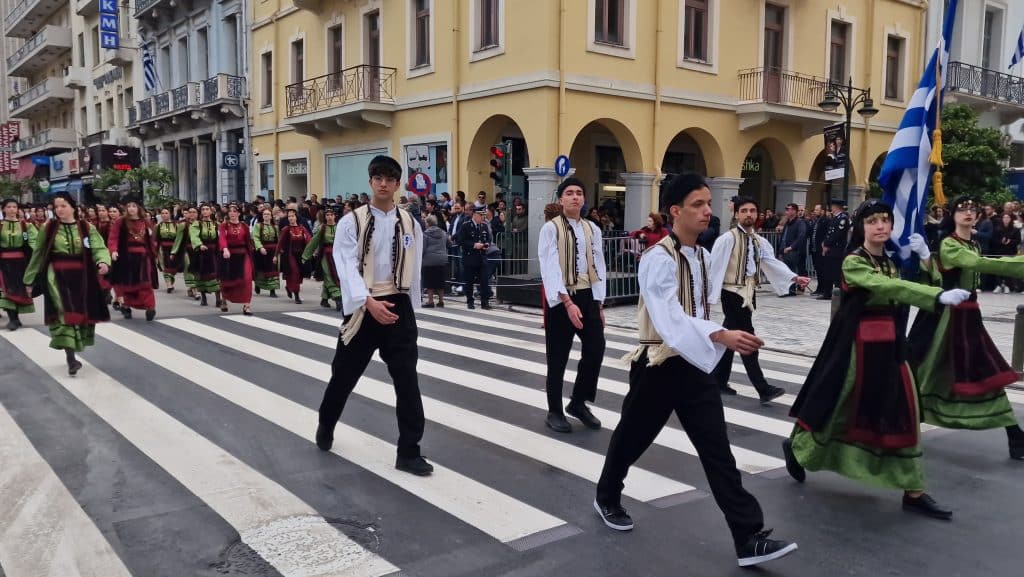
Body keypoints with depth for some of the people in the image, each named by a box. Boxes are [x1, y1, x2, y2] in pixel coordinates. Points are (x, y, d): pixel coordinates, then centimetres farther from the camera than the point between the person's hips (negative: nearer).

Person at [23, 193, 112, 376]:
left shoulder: (87, 228, 2)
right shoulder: (48, 228, 3)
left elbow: (99, 248, -9)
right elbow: (38, 254, 9)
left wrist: (103, 262, -32)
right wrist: (30, 279, 12)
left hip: (81, 277, 2)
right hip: (57, 276, -2)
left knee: (82, 313, 10)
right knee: (63, 312, -15)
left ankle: (73, 349, 32)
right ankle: (71, 359, -19)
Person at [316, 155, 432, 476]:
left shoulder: (410, 224, 6)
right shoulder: (352, 222, -4)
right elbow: (347, 266, -14)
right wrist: (369, 302, -27)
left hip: (397, 307, 2)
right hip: (364, 308, -2)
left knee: (407, 380, -2)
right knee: (344, 372, 13)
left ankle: (408, 452, 8)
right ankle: (326, 426, 42)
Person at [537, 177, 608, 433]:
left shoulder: (592, 230, 7)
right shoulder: (550, 228, -8)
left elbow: (599, 267, 10)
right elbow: (550, 268, -16)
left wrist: (599, 304, 6)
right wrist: (568, 302, -24)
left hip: (587, 296, 5)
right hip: (561, 299, -5)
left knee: (595, 348, 1)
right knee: (558, 357, 3)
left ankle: (578, 402, 23)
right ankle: (555, 412, 19)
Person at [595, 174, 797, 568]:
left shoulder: (703, 256, 6)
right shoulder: (658, 259, -20)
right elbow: (669, 319, -31)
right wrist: (722, 336, -40)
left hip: (695, 366, 6)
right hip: (658, 367, -6)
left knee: (718, 451, 2)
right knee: (632, 438, 14)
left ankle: (748, 538, 4)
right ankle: (607, 498, 41)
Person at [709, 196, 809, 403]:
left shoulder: (760, 242, 10)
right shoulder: (727, 239, -12)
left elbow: (773, 263, 5)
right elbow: (714, 267, -14)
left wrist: (794, 278, -8)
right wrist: (709, 294, -16)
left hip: (749, 293, 7)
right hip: (732, 293, -7)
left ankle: (719, 381, 25)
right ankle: (764, 389, -8)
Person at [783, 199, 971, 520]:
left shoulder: (894, 261, 10)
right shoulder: (853, 262, -14)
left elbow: (922, 282, 2)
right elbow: (889, 287, -30)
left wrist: (925, 258, -12)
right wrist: (941, 296, -39)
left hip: (890, 346, 6)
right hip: (856, 344, -6)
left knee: (901, 414, 4)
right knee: (837, 406, 7)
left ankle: (914, 493, 10)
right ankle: (796, 446, 33)